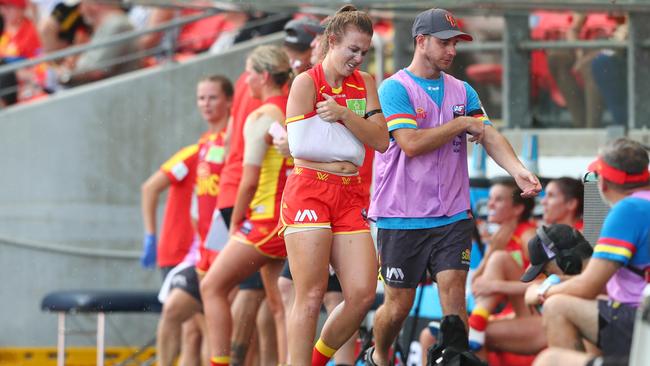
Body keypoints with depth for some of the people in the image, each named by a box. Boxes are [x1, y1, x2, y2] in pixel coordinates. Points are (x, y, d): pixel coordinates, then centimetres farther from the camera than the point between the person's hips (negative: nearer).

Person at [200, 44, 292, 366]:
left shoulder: (261, 117, -11)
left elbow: (250, 181, -14)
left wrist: (235, 223, -2)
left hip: (267, 218, -8)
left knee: (212, 287, 0)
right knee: (279, 304, 9)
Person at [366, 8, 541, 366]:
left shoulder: (462, 92, 11)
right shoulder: (395, 88, -6)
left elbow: (489, 136, 1)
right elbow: (411, 143, -18)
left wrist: (518, 170, -18)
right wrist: (462, 124, -10)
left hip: (452, 216, 4)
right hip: (402, 219, -4)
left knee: (454, 296, -8)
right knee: (398, 306, 4)